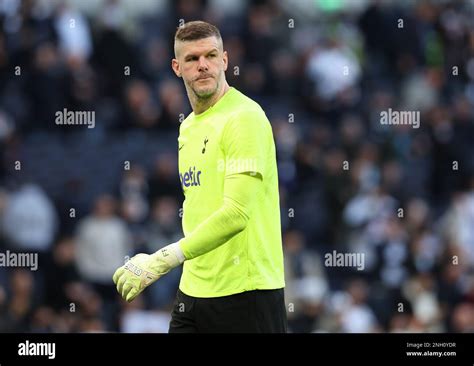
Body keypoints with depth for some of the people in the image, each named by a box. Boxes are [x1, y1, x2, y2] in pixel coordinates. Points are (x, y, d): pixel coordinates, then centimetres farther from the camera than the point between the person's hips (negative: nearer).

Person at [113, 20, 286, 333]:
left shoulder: (245, 117, -13)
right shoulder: (188, 126, 15)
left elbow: (236, 213, -23)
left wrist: (163, 260, -26)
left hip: (247, 292, -8)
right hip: (193, 292, 8)